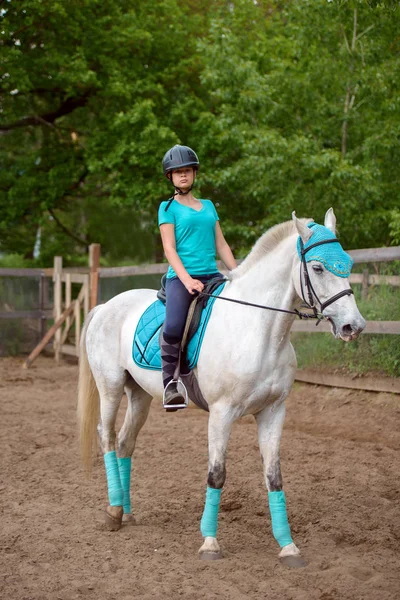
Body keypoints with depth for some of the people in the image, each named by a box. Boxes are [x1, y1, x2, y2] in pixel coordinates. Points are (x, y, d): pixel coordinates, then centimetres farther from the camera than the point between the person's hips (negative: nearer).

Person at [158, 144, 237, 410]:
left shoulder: (209, 206, 21)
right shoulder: (168, 208, 6)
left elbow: (221, 245, 21)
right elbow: (169, 248, -4)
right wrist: (187, 280, -18)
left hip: (211, 276, 5)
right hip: (181, 277, -5)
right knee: (174, 326, -31)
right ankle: (170, 381, -16)